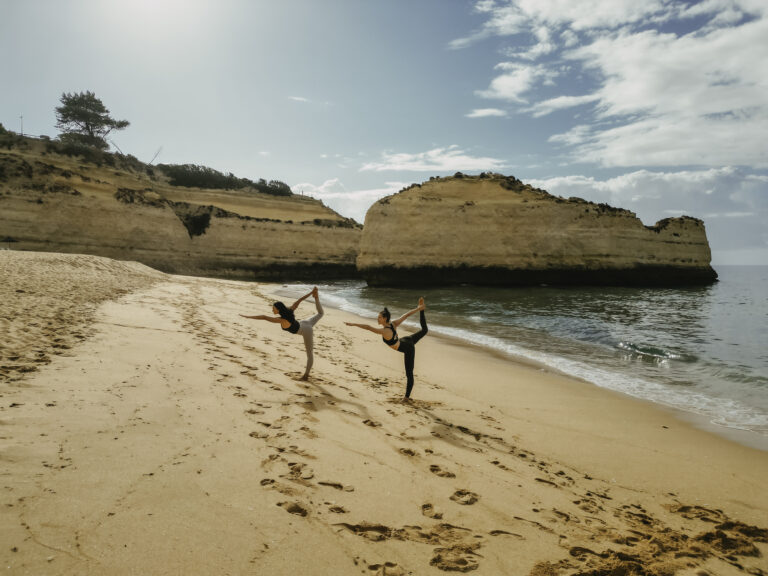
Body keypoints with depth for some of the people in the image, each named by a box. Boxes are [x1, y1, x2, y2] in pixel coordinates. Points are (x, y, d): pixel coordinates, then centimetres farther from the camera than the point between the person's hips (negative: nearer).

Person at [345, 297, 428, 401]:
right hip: (407, 340, 7)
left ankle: (407, 396, 9)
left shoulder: (384, 331, -36)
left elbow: (368, 327, -43)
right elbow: (406, 315, -6)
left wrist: (353, 324, -43)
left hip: (408, 349, -7)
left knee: (409, 374, 1)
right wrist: (418, 309, 5)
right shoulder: (393, 324, -16)